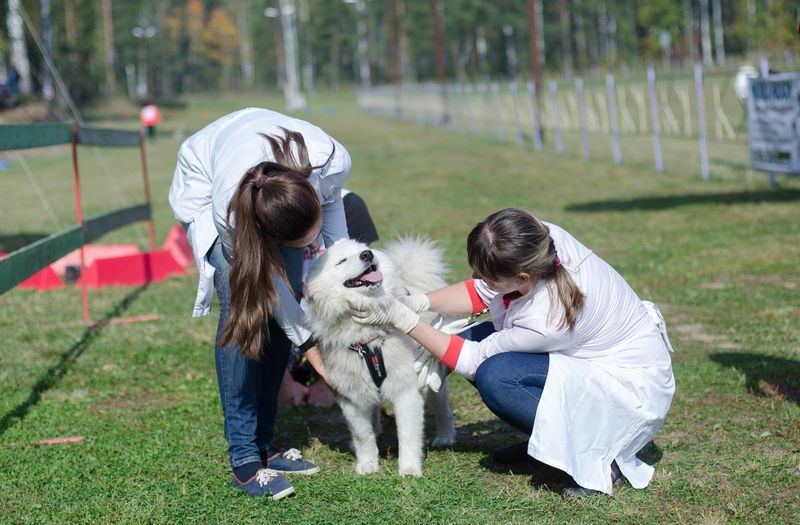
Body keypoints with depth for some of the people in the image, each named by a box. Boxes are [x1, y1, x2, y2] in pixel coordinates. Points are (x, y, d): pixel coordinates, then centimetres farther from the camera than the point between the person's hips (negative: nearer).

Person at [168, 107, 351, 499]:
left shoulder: (332, 161, -37)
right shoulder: (229, 211, -42)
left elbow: (330, 198, -10)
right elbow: (264, 276, -24)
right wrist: (307, 342, -17)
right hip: (204, 183, -4)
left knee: (284, 304, -6)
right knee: (242, 304, -19)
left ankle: (263, 441, 5)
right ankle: (244, 456, -14)